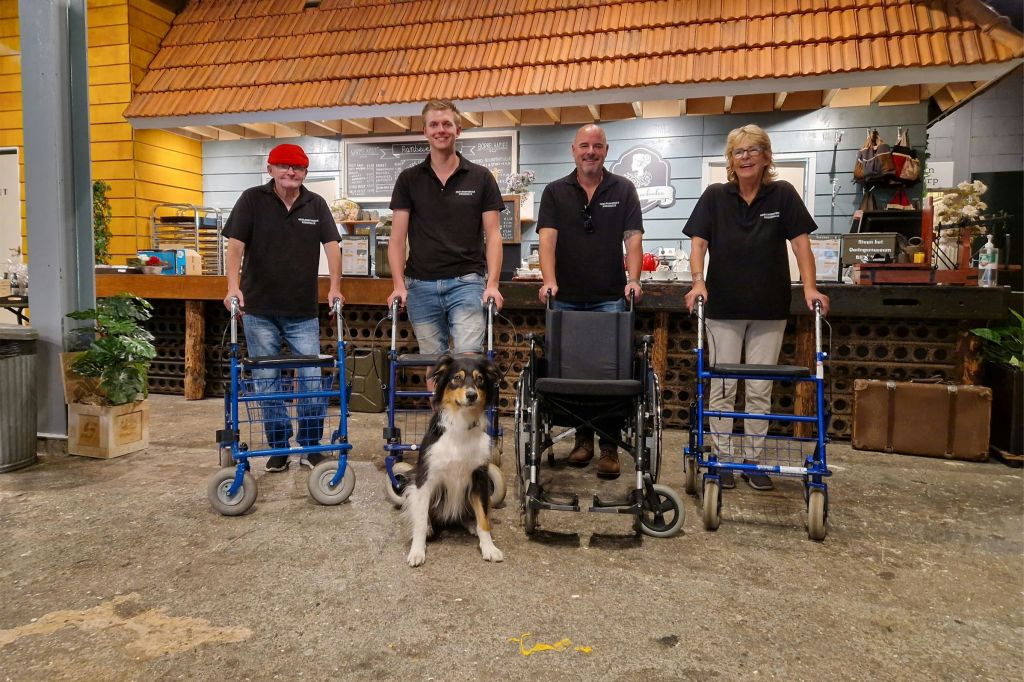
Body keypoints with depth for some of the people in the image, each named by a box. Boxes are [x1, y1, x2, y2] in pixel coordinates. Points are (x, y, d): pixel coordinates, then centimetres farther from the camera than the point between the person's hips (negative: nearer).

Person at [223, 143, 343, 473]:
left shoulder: (316, 205, 5)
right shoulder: (252, 199, -1)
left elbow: (332, 246, -3)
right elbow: (235, 245, -8)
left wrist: (335, 288, -16)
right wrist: (233, 286, -22)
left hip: (303, 313, 1)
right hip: (260, 311, -1)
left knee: (312, 380, 1)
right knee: (267, 381, 6)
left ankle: (311, 447, 17)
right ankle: (278, 448, 20)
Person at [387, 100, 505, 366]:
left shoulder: (481, 177, 4)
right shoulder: (408, 179, 7)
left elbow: (492, 235, 0)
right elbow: (397, 237, 3)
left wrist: (492, 284, -12)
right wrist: (399, 285, -9)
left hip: (467, 281, -1)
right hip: (421, 285, 2)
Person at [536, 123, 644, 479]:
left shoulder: (623, 189, 7)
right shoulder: (556, 192, 7)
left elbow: (633, 237, -1)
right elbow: (547, 237, -5)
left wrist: (633, 279, -16)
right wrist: (549, 280, -19)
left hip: (610, 299, -1)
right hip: (566, 299, 1)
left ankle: (609, 445, 7)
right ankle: (583, 437, 23)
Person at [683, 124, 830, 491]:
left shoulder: (783, 194, 0)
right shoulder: (715, 196, 0)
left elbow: (800, 241, -1)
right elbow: (698, 242, -3)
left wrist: (810, 287, -11)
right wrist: (698, 281, -18)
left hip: (769, 310, 1)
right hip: (724, 309, 0)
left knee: (761, 389, 7)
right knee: (723, 387, 4)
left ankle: (754, 459, 19)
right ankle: (723, 457, 15)